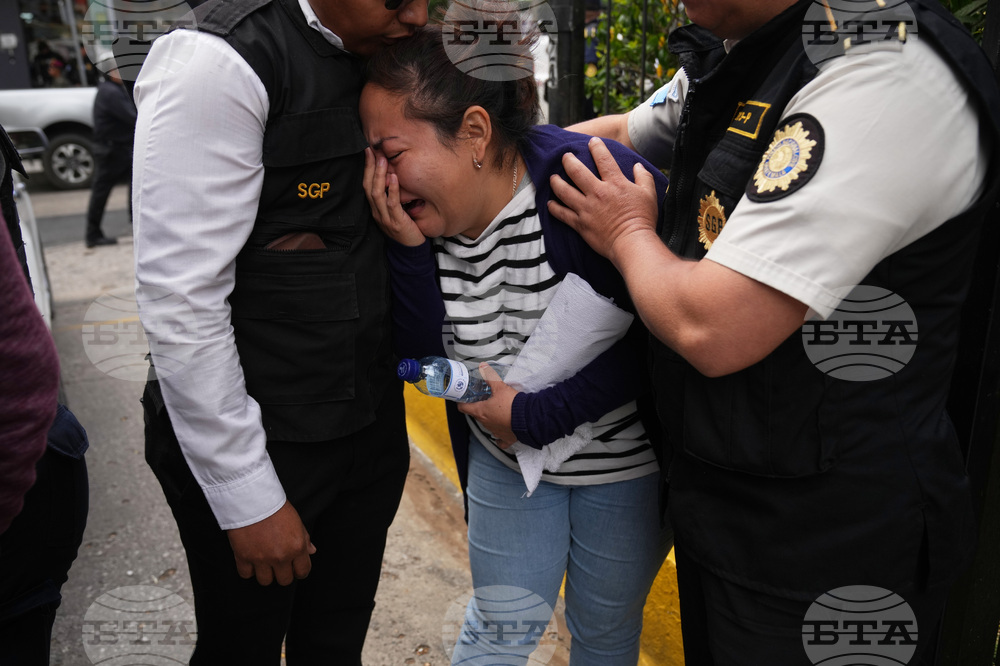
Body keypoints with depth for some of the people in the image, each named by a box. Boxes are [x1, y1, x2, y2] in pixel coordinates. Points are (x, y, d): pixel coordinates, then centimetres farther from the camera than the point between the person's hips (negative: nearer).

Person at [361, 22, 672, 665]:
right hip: (506, 458, 4)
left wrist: (533, 414, -24)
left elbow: (660, 339, -26)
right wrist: (407, 247, -24)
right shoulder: (425, 214, -11)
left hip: (626, 457, -3)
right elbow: (426, 360, -11)